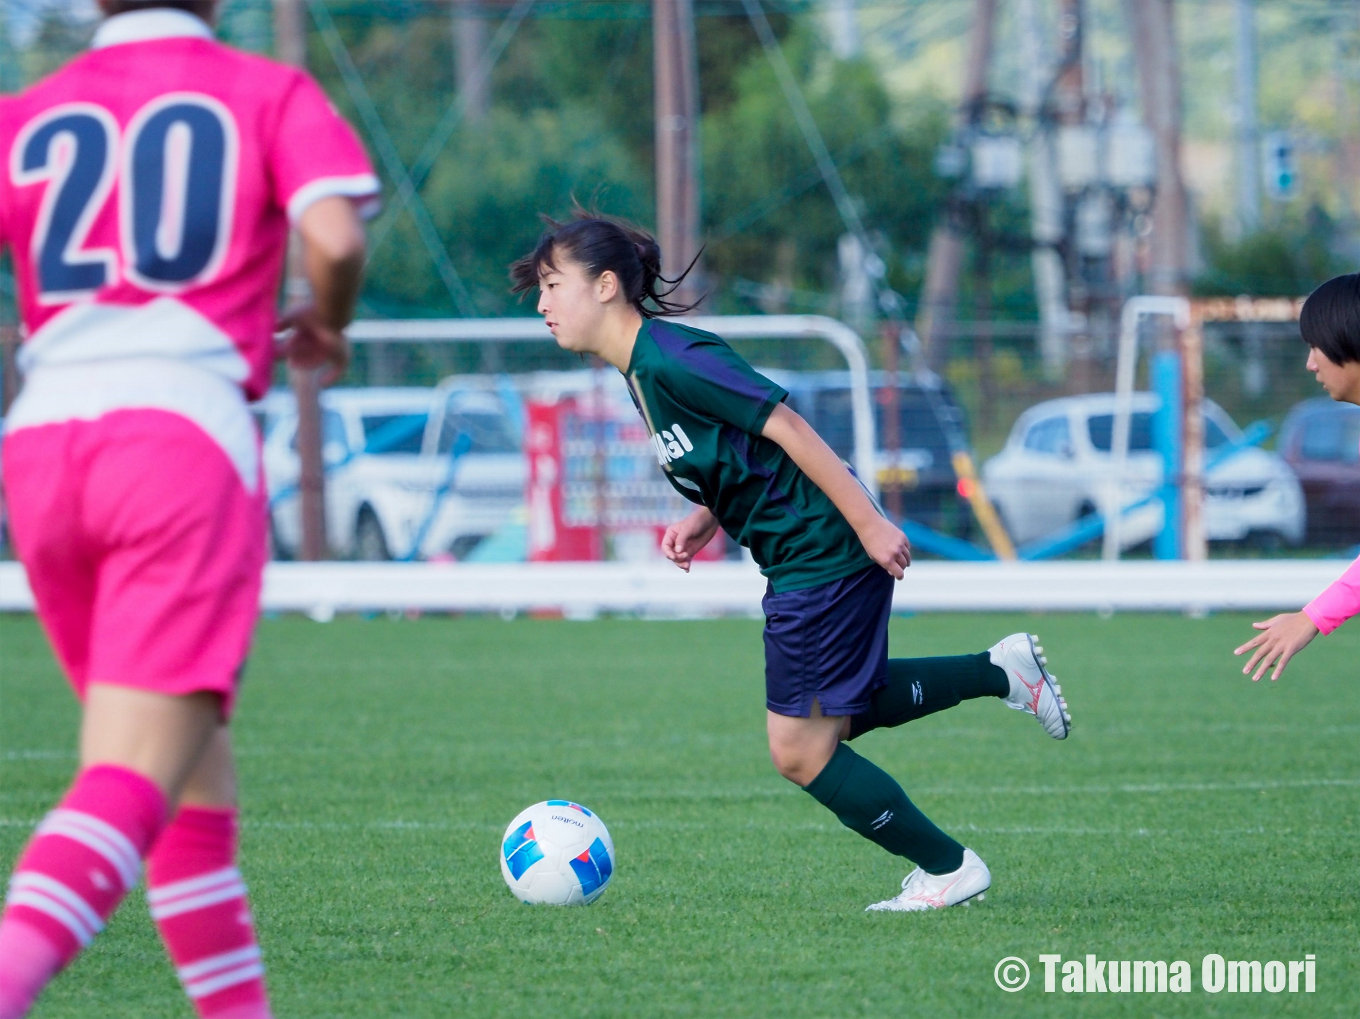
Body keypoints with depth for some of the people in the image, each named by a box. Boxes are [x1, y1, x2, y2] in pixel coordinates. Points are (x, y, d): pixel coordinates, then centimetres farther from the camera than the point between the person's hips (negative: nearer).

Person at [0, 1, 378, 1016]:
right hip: (185, 432, -4)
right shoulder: (269, 94, 10)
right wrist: (326, 325, 13)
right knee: (137, 775, -13)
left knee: (194, 768, 18)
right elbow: (335, 239, -7)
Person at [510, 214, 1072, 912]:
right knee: (836, 717, 25)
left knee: (799, 751, -2)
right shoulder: (642, 368, 9)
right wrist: (704, 522, 3)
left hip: (826, 556, -10)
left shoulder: (668, 360, -20)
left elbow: (787, 427, -21)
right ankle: (1001, 671, 31)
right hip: (807, 559, 10)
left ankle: (948, 869, 11)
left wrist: (869, 523, -22)